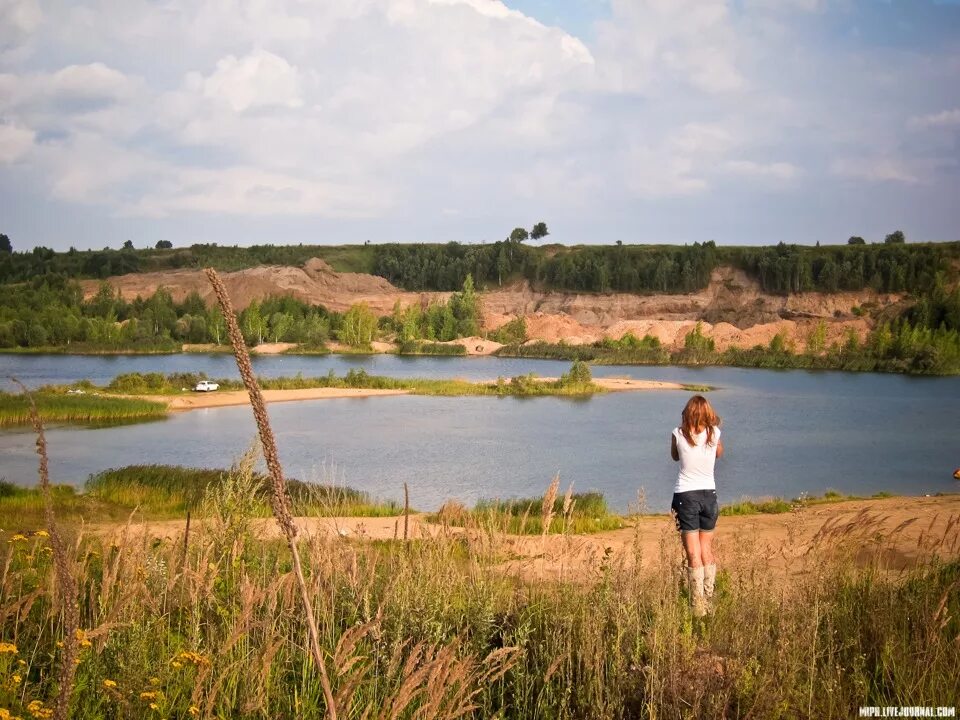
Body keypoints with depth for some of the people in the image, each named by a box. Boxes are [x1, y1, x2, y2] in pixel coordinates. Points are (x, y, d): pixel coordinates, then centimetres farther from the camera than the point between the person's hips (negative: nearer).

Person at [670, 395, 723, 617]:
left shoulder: (679, 434, -8)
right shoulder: (714, 434, -4)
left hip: (685, 495, -2)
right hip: (709, 494, 2)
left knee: (693, 553, -2)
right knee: (707, 549, 15)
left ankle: (698, 605, -6)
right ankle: (709, 601, 17)